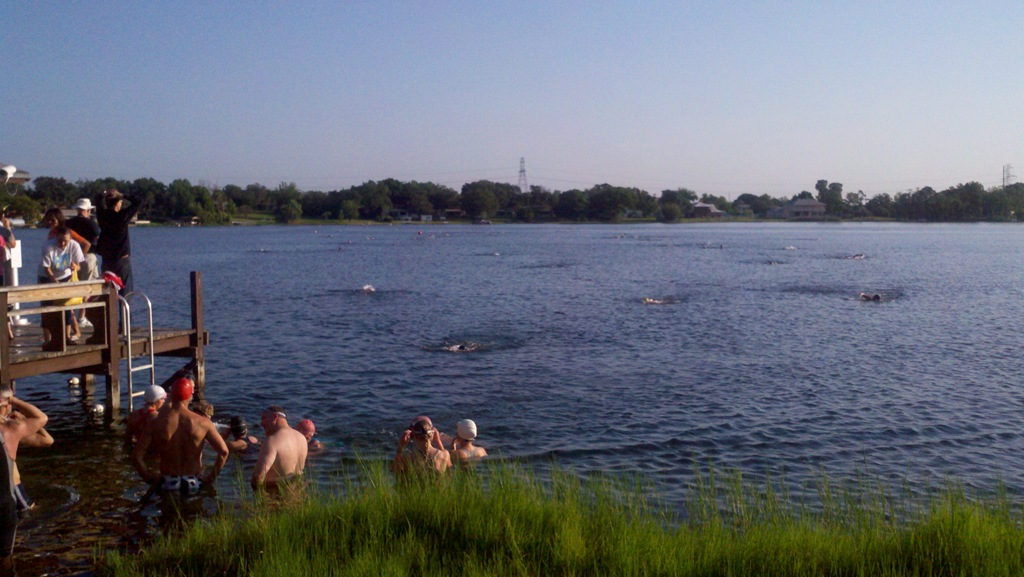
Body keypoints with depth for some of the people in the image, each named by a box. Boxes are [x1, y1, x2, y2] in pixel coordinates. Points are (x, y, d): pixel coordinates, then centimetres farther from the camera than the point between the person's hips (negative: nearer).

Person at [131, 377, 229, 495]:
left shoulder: (154, 424, -8)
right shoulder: (202, 422, -10)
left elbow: (136, 456, -10)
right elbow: (224, 451, -13)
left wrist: (149, 478, 2)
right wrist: (210, 478, -2)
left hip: (168, 485, 1)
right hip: (195, 485, -1)